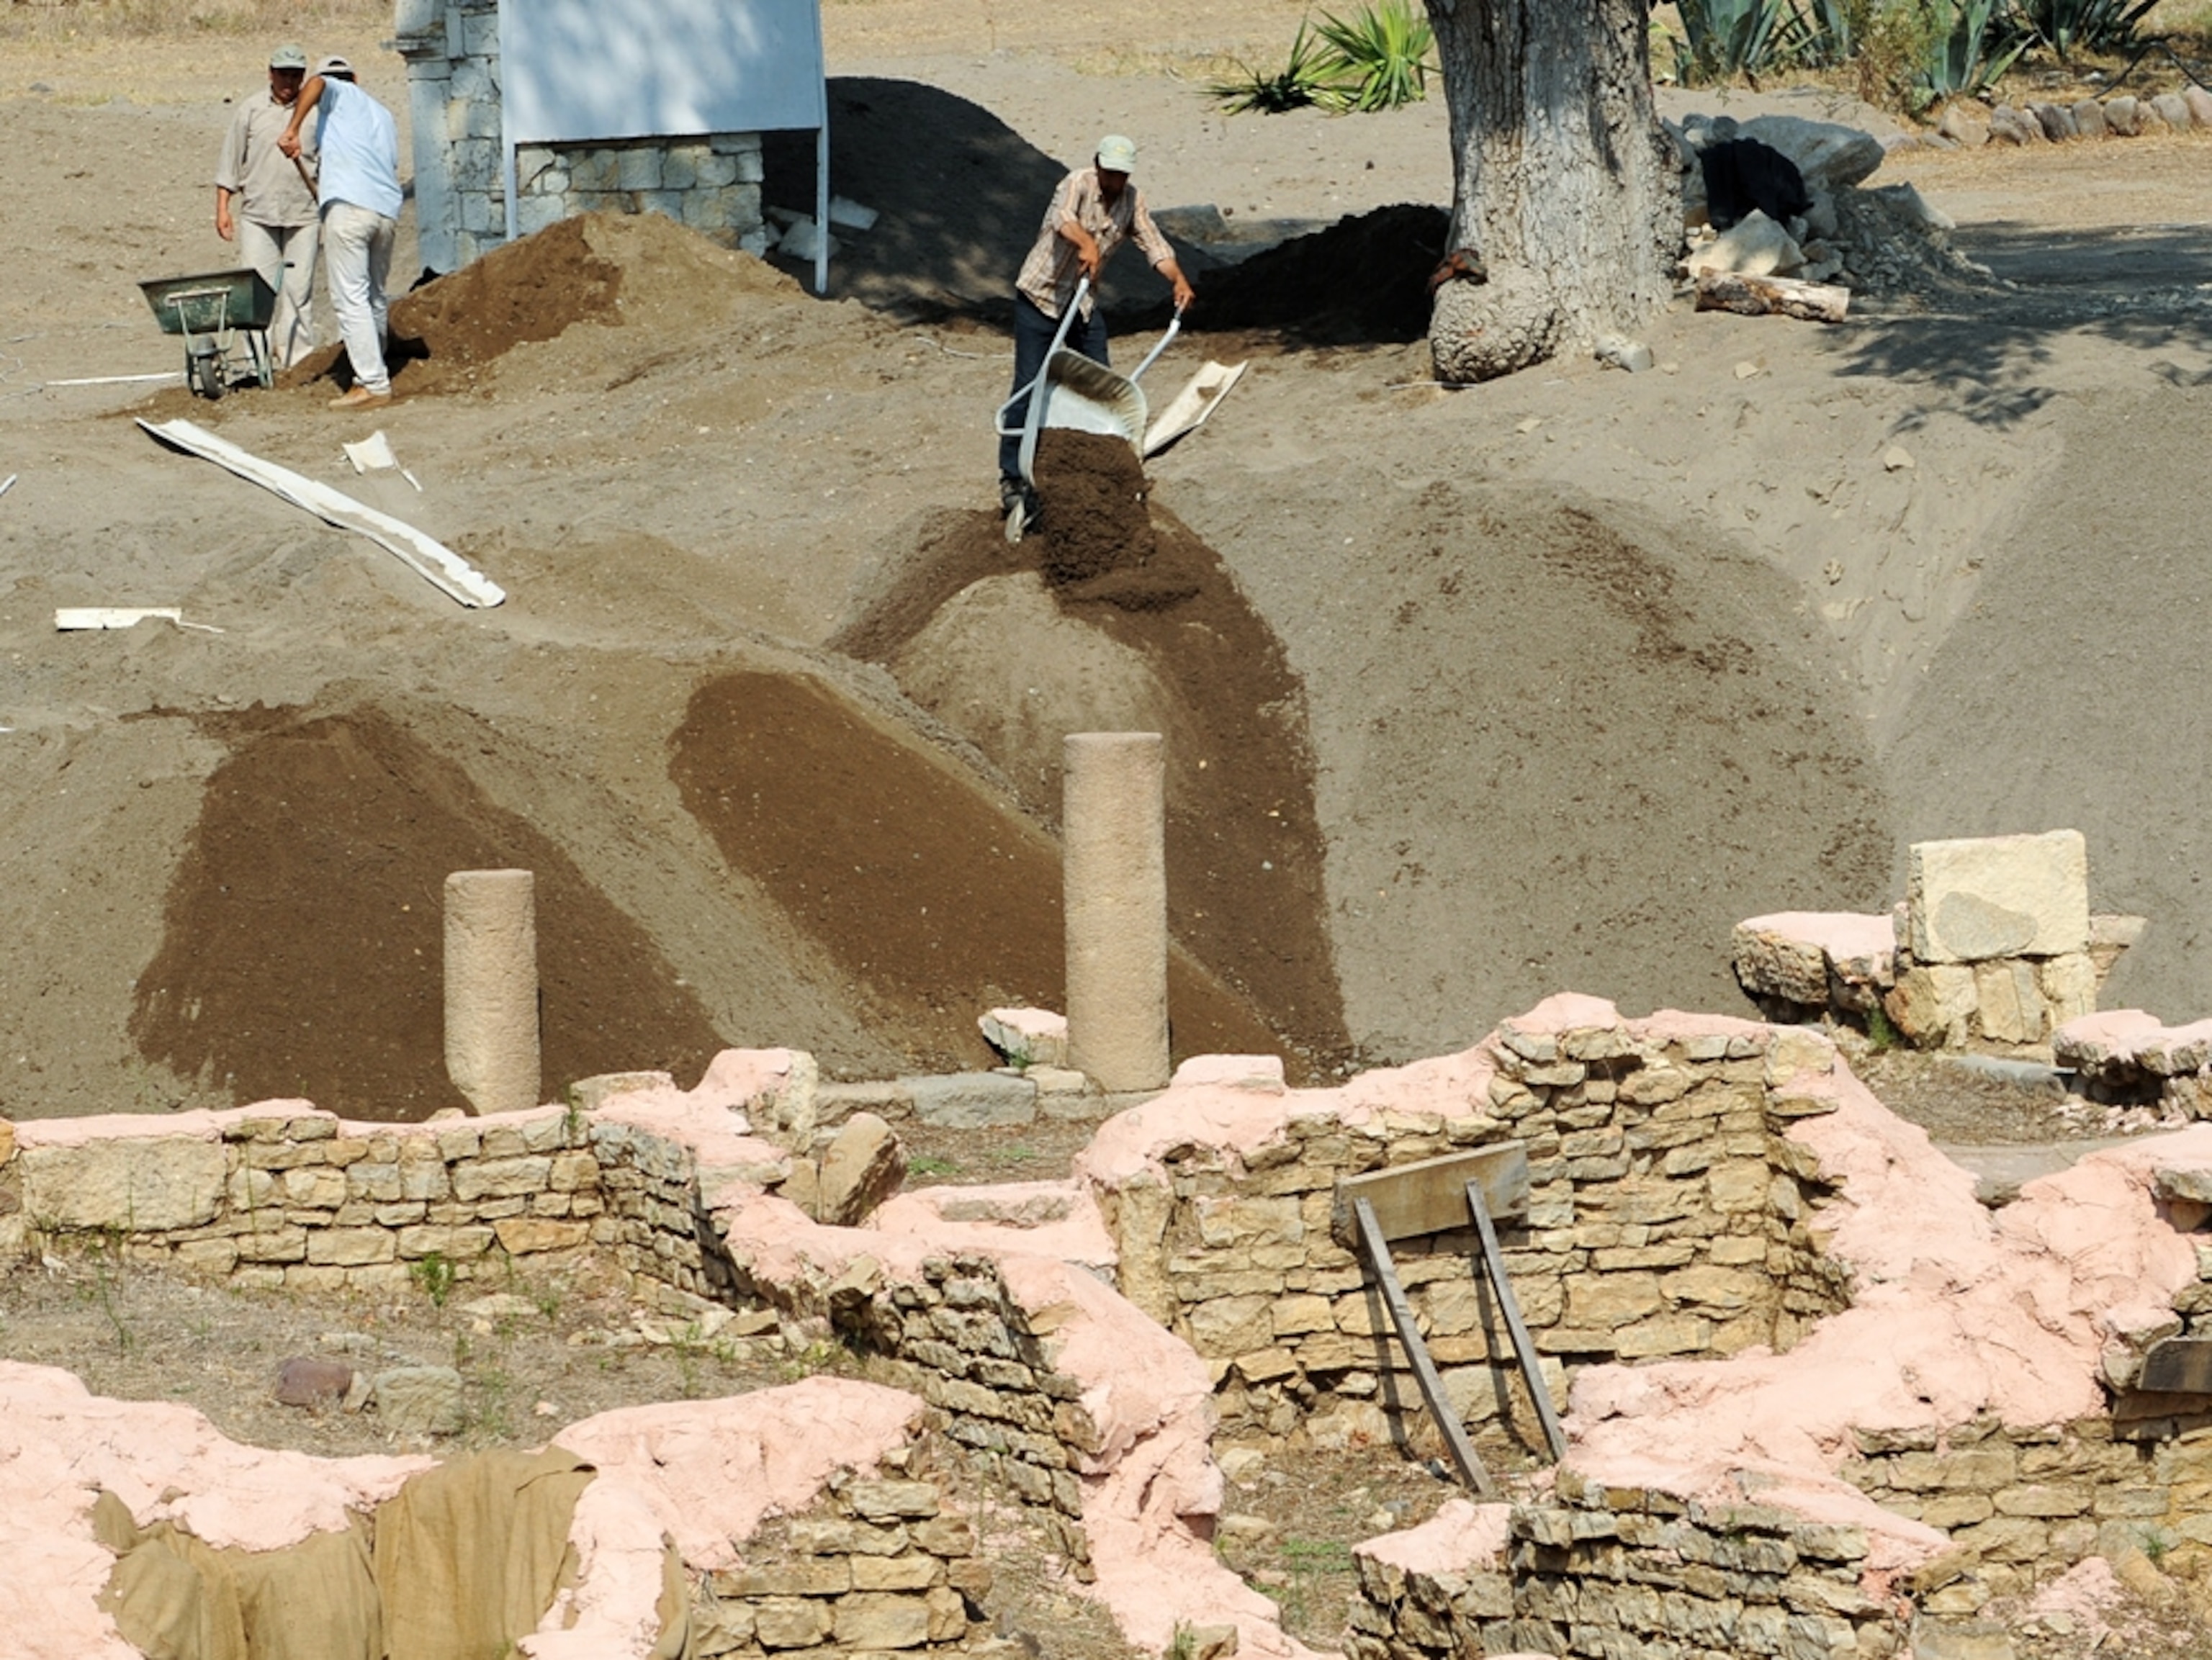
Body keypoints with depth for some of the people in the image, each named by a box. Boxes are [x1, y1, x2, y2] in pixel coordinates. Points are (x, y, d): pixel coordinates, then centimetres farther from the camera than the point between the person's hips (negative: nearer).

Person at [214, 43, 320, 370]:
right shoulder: (251, 109, 6)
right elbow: (230, 160, 9)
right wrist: (222, 207, 4)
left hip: (302, 214, 0)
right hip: (257, 213, 0)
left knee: (298, 289, -1)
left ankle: (298, 359, 3)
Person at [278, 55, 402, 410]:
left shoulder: (339, 95, 11)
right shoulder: (383, 114, 29)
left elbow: (316, 85, -13)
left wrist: (292, 129, -14)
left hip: (349, 204, -7)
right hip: (388, 211, 7)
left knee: (351, 298, -7)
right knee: (374, 297, 17)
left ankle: (373, 384, -13)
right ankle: (372, 374, 21)